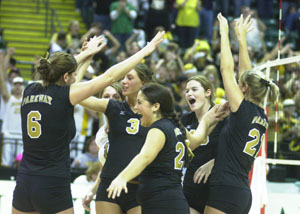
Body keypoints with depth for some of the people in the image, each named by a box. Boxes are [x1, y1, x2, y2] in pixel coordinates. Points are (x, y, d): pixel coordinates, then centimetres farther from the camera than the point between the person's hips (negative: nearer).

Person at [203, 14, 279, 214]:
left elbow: (227, 69, -4)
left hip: (225, 191, -8)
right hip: (243, 193, 8)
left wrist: (224, 33, 5)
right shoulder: (262, 117, 11)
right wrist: (241, 38, 28)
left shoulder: (243, 110, -9)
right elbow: (247, 74, 22)